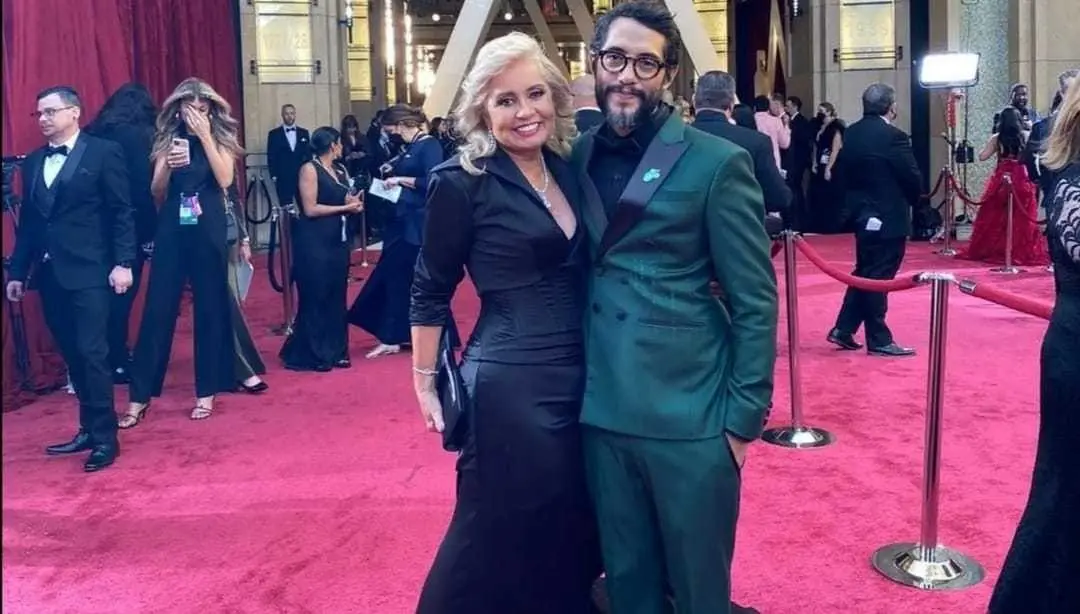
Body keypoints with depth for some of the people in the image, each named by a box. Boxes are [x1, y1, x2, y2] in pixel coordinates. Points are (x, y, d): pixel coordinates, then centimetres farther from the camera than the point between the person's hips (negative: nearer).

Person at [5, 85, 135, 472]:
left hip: (89, 272, -6)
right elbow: (27, 221, 17)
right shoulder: (33, 162, 16)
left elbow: (122, 212, -6)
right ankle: (89, 429, 18)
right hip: (50, 274, 6)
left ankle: (105, 437, -1)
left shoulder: (103, 152, -2)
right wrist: (17, 271, 14)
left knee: (91, 353, -8)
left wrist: (123, 262, -13)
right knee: (72, 356, 9)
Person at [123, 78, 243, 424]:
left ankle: (206, 391, 14)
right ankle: (139, 396, 4)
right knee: (157, 309, 0)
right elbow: (156, 192, 2)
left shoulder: (220, 138, 4)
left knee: (209, 308, 4)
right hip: (171, 231, 1)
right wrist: (168, 164, -17)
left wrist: (205, 137, -14)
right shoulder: (168, 138, 7)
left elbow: (225, 180, -12)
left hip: (208, 231, -1)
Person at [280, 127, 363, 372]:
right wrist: (345, 207, -11)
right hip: (314, 242, -7)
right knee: (315, 298, -2)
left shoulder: (340, 171, 14)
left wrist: (354, 203, 0)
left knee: (336, 297, 9)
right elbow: (310, 209, -14)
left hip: (338, 240, 7)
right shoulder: (310, 169, -8)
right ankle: (310, 355, 7)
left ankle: (334, 351, 17)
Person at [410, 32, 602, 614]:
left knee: (574, 531, 17)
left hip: (583, 377, 7)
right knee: (501, 535, 5)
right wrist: (425, 381, -1)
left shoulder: (569, 169, 7)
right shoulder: (462, 181, -11)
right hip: (509, 386, -6)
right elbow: (430, 290, -4)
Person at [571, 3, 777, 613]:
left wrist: (743, 418, -8)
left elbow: (756, 303, -6)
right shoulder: (577, 157, 6)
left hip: (689, 418, -4)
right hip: (602, 414, 4)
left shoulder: (717, 163, -7)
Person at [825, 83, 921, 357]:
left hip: (861, 214, 7)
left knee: (864, 274, 18)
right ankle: (879, 340, 7)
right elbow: (913, 179, -14)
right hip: (888, 217, -7)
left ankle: (843, 329, 19)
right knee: (878, 278, -1)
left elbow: (839, 175, 8)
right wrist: (911, 200, 5)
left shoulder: (851, 133, 5)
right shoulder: (893, 136, -17)